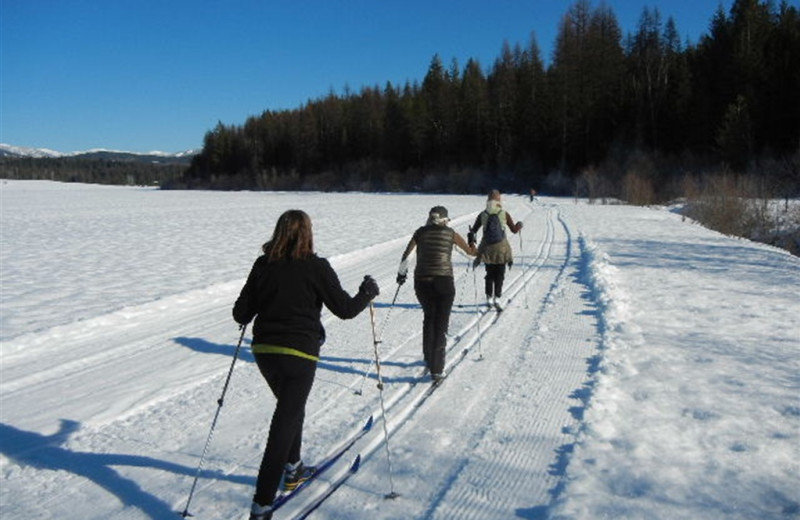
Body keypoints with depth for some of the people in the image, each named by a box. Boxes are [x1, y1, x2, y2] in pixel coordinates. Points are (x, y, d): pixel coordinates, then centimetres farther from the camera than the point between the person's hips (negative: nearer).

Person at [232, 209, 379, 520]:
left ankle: (292, 470, 43)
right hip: (299, 354, -5)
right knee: (284, 425, -1)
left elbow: (240, 314, 3)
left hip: (264, 351, 5)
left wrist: (252, 313, 27)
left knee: (291, 408, 28)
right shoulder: (316, 267, -10)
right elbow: (345, 309, -4)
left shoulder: (263, 265, 2)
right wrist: (368, 292, 14)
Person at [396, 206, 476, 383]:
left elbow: (405, 256, 9)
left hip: (421, 282, 2)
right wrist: (476, 251, 42)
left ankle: (429, 359, 30)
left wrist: (402, 273, 24)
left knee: (429, 317, 24)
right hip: (444, 282, -2)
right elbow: (471, 252, 20)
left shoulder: (421, 232, 9)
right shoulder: (451, 233, 7)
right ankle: (436, 369, -1)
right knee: (441, 324, 5)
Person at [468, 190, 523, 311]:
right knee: (499, 275, 4)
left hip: (487, 249, 2)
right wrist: (519, 225, 23)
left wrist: (471, 242, 13)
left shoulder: (482, 215, -2)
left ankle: (489, 299, 16)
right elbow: (514, 230, 3)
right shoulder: (504, 214, -6)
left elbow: (473, 231, -1)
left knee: (490, 275, 16)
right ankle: (497, 298, -8)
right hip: (501, 249, -2)